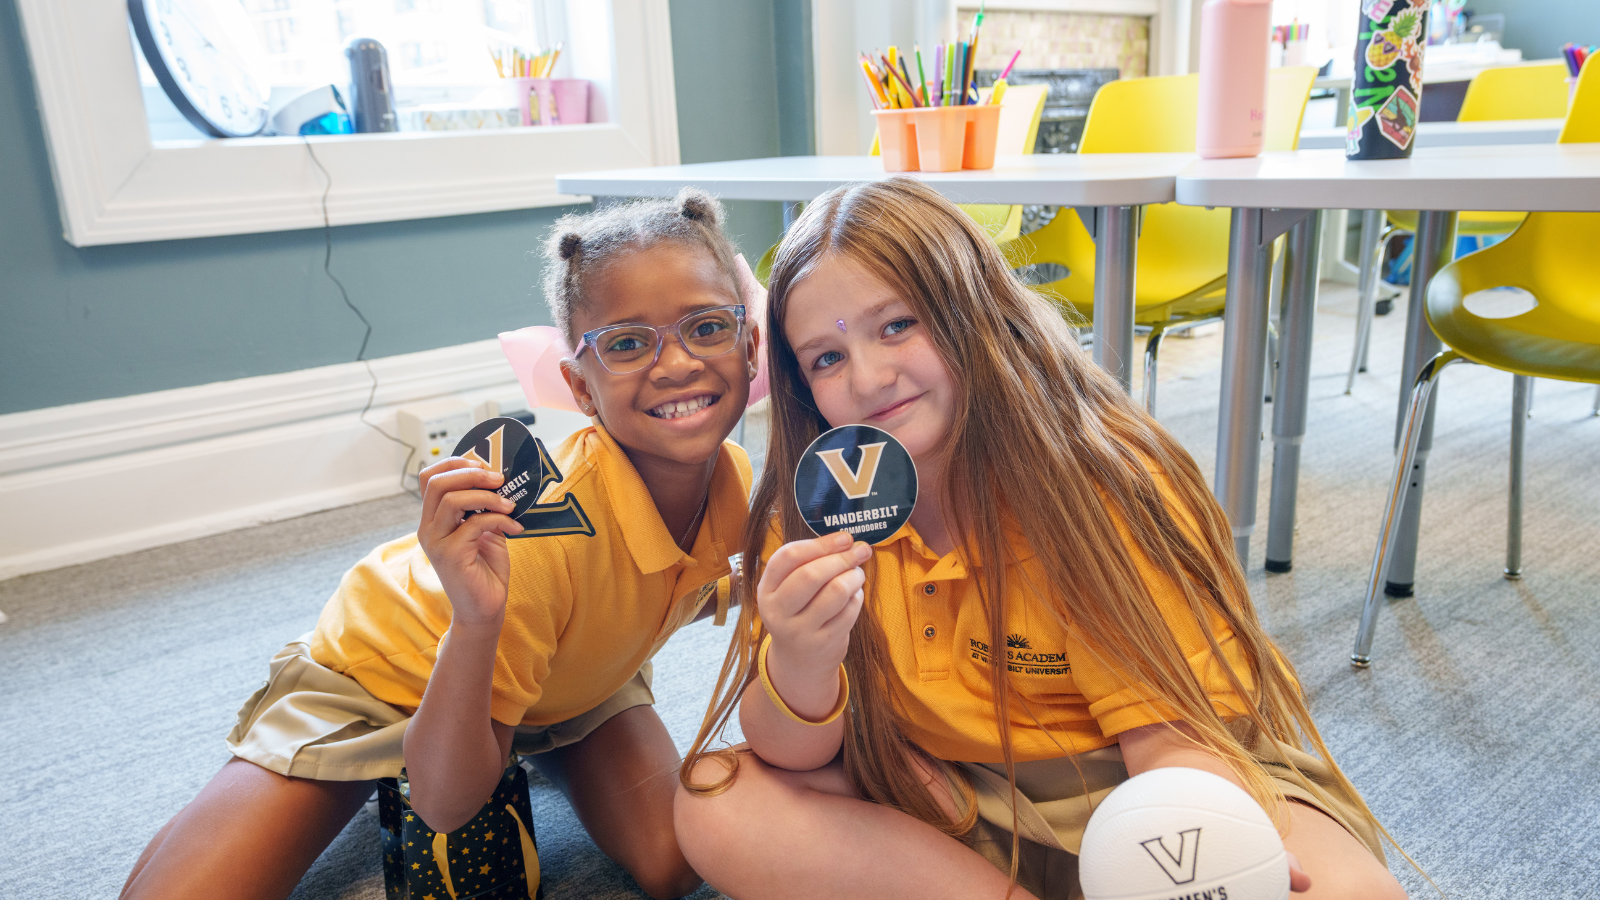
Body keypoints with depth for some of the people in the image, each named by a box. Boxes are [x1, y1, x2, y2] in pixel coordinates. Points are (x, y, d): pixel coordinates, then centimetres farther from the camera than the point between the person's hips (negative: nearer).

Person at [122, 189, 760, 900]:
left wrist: (720, 592, -15)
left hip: (562, 668, 5)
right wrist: (477, 623, -47)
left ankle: (536, 753, 12)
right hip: (395, 667, -4)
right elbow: (443, 806, -32)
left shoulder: (733, 479, -20)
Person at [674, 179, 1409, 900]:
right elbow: (793, 758, -10)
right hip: (949, 808, 4)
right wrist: (798, 665, -34)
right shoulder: (813, 512, -9)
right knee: (714, 799, -19)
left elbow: (1168, 732, -18)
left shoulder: (1100, 486, -17)